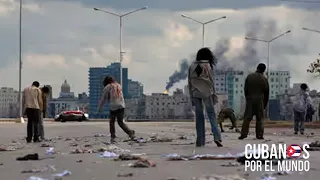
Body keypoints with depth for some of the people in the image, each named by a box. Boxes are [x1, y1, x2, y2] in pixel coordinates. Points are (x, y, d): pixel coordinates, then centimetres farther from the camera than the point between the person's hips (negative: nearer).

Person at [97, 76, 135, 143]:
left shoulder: (107, 87, 4)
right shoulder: (119, 86, 21)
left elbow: (103, 99, 6)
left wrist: (99, 108, 15)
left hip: (113, 107, -5)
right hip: (122, 106, 5)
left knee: (112, 122, 10)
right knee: (120, 122, 11)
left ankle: (113, 137, 4)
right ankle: (130, 132, -8)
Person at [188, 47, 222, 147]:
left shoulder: (192, 66, 6)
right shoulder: (207, 66, -5)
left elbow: (189, 82, 7)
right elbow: (211, 81, -5)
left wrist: (191, 97, 13)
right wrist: (214, 95, 2)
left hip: (195, 93, 3)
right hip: (206, 93, -3)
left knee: (199, 117, 6)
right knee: (211, 114, 1)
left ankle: (200, 141, 4)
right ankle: (217, 137, -14)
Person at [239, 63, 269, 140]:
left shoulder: (249, 77, 5)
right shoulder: (264, 79, 1)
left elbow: (245, 89, 7)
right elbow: (266, 92, 5)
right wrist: (265, 104, 13)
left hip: (250, 100, 1)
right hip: (260, 100, -1)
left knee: (247, 118, 0)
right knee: (260, 118, 3)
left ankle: (243, 134, -8)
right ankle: (259, 135, -2)